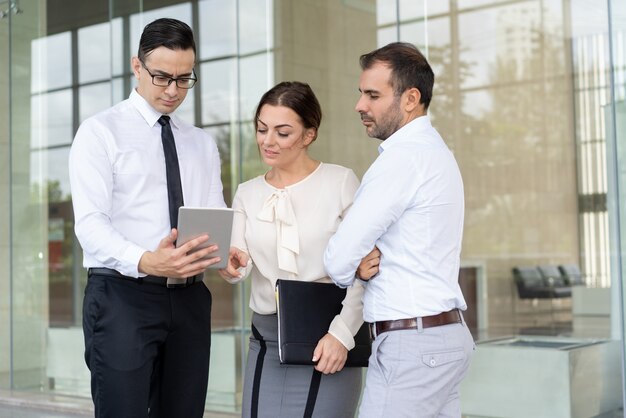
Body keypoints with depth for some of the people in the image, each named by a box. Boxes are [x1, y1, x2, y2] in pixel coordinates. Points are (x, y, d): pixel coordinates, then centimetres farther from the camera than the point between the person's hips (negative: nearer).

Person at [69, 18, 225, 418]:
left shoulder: (203, 144, 16)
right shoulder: (100, 131, -1)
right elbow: (90, 222, -12)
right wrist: (146, 262, -31)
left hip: (190, 298, 5)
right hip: (123, 294, -5)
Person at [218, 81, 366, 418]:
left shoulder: (341, 182, -4)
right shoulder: (247, 193, 11)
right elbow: (239, 262, 0)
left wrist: (342, 332, -16)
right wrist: (231, 265, -22)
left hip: (328, 340, -4)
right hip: (266, 341, 4)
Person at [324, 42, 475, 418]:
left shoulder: (404, 157, -16)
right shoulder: (434, 150, 16)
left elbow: (339, 259, -15)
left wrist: (351, 271, 7)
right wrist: (363, 264, -2)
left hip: (411, 344, -10)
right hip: (446, 334, 10)